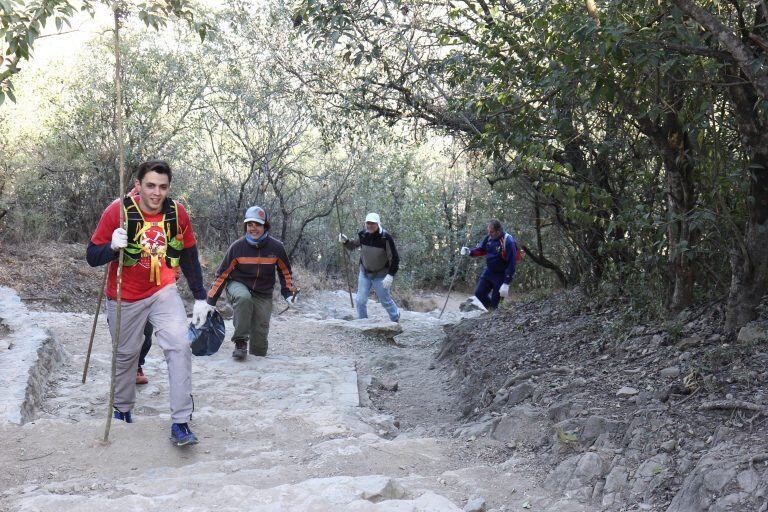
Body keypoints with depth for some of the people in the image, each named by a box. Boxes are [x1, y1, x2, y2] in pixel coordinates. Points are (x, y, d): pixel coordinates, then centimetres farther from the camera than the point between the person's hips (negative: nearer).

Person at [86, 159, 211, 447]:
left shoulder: (177, 213, -8)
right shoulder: (118, 211, -16)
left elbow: (189, 257, 5)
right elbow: (92, 257, -12)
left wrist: (200, 298, 6)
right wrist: (113, 246, -33)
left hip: (163, 292, 1)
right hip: (125, 298, -1)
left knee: (180, 346, -17)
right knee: (126, 353, 14)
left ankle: (180, 423, -13)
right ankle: (122, 411, 40)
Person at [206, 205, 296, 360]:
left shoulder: (276, 247, -10)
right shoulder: (237, 247, -15)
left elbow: (285, 272, 9)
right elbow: (222, 274, -7)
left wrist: (289, 294, 3)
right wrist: (211, 300, -9)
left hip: (263, 294, 2)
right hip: (238, 285, -2)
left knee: (260, 332, -3)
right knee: (243, 297, -38)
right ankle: (240, 342, -29)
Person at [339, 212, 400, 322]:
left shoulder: (386, 238, -23)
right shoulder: (362, 235, -12)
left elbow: (394, 258, -18)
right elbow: (352, 246, 6)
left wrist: (390, 275, -24)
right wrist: (345, 241, -16)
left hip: (380, 275, -4)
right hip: (364, 272, 4)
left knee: (385, 300, 9)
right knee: (360, 300, 5)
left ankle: (396, 318, 36)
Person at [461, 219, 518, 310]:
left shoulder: (508, 242, -25)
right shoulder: (489, 237, -5)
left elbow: (512, 264, -24)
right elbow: (480, 249, 12)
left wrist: (506, 283, -26)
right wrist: (470, 252, -11)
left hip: (501, 275, -7)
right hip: (489, 271, 7)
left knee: (494, 302, -2)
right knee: (479, 293, 4)